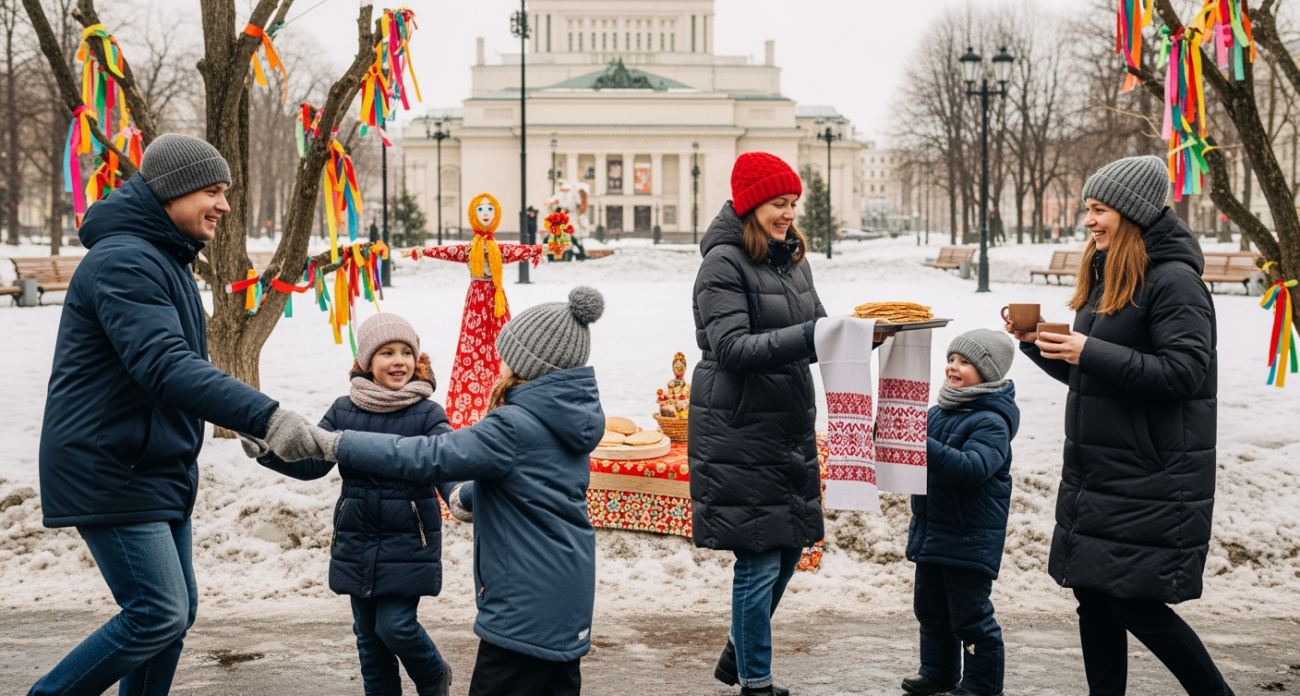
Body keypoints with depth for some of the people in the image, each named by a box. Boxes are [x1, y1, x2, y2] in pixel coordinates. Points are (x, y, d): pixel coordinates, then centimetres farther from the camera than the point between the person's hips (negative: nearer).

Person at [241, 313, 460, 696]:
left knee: (395, 625, -9)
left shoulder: (427, 414, -7)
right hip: (356, 542, 4)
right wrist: (266, 450, -17)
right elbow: (311, 461, 1)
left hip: (407, 544, -4)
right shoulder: (344, 410, 3)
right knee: (368, 634, 11)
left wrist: (458, 493, -42)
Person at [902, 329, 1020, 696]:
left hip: (969, 539, -8)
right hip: (931, 534, 9)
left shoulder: (991, 422, -16)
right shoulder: (939, 413, 8)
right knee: (930, 608, 18)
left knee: (970, 615, -1)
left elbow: (971, 468, -30)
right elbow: (925, 460, 24)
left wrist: (922, 444, -36)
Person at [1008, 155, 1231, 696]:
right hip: (1093, 473, 9)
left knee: (1134, 602, -6)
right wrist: (1037, 342, 3)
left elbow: (1184, 372, -21)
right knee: (1094, 596, 10)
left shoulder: (1174, 281, -13)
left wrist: (1092, 353, -24)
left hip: (1152, 479, -9)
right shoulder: (1105, 277, 14)